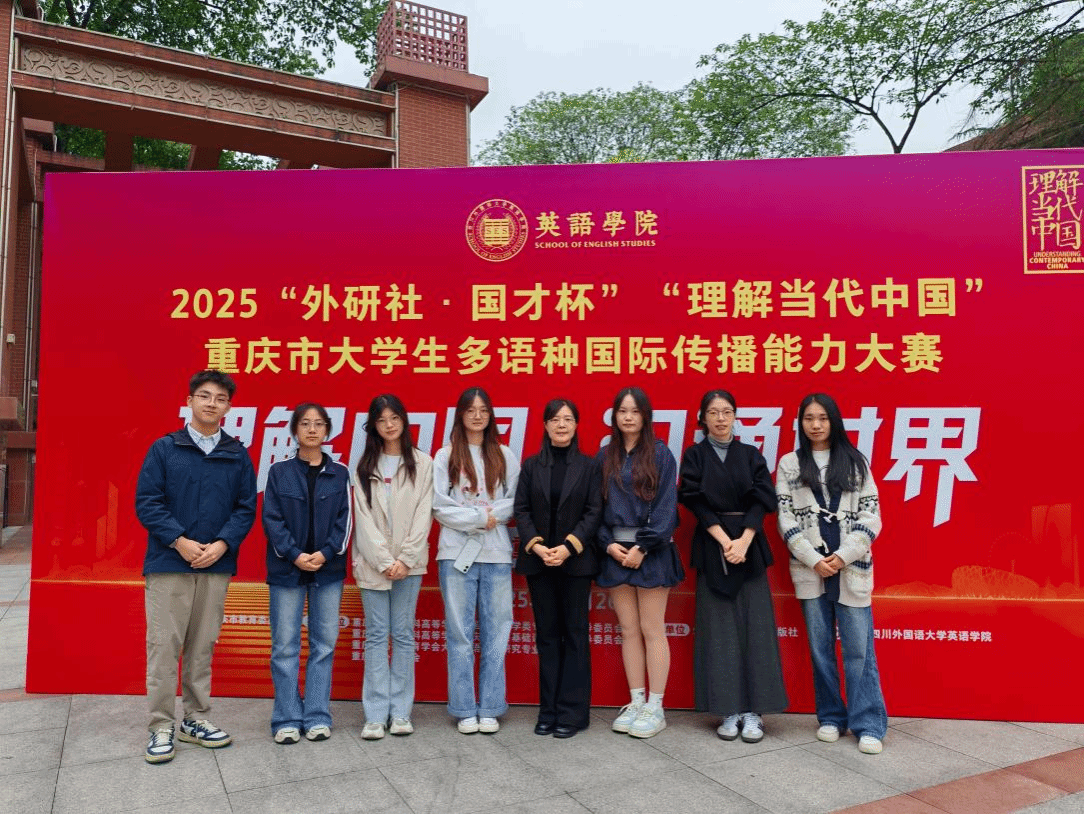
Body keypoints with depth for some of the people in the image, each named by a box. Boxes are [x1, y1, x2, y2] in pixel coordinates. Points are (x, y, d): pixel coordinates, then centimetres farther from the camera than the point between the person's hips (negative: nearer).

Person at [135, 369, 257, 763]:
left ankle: (196, 719, 23)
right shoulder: (163, 449, 1)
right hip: (168, 564, -2)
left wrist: (222, 544, -11)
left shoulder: (238, 455, 6)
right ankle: (161, 727, 11)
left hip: (217, 565, 2)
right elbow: (146, 502, -3)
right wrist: (179, 541, -13)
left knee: (203, 646, 11)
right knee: (164, 645, 1)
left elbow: (246, 508, 5)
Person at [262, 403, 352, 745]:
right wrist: (294, 555, -14)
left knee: (324, 644, 4)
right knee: (285, 646, 2)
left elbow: (344, 520, 3)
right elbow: (271, 519, -1)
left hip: (328, 570, 1)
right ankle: (287, 720, 11)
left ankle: (317, 717, 13)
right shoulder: (279, 472, 4)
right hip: (286, 570, -1)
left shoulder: (340, 474, 6)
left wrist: (325, 553, -12)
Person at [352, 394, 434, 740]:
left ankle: (400, 712, 11)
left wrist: (405, 559, -9)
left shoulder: (422, 463, 4)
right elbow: (364, 517, 0)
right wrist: (384, 561, -9)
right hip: (372, 562, 1)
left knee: (403, 634, 4)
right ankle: (376, 715, 7)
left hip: (409, 563, 0)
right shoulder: (364, 466, 6)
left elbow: (423, 514, -1)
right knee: (376, 636, 3)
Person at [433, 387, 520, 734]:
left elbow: (515, 501, 5)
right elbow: (440, 507, -2)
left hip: (496, 554, 1)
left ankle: (490, 709, 13)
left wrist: (491, 516, -11)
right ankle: (465, 710, 12)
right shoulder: (445, 457, 5)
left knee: (495, 633, 3)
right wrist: (480, 517, -8)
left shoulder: (505, 456, 10)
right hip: (456, 553, -1)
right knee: (459, 634, 3)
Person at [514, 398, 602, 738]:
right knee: (547, 635, 8)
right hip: (538, 561, 2)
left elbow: (594, 511, -4)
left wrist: (568, 546, -15)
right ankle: (548, 711, 16)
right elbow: (521, 510, 2)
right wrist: (536, 545, -12)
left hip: (575, 560, -2)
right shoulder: (531, 466, 8)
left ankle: (572, 712, 10)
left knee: (575, 633, 2)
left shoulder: (589, 466, 2)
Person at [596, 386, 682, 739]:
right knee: (628, 630, 9)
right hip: (615, 550, 4)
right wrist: (609, 544, -5)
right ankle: (636, 703, 18)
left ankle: (655, 707, 10)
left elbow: (666, 505, -7)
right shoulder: (605, 456, 10)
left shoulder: (660, 454, -1)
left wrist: (642, 547, -13)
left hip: (651, 551, -4)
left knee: (652, 629, 0)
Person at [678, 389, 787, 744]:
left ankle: (752, 711, 7)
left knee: (753, 627, 0)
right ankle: (729, 711, 8)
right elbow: (696, 502, -5)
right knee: (719, 628, 0)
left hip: (749, 547, 1)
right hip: (712, 548, -1)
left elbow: (762, 499, 0)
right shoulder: (694, 456, 4)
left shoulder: (751, 455, 9)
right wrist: (724, 540, -14)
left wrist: (743, 541, -13)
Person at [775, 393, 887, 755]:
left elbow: (871, 515, 1)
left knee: (859, 647, -1)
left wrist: (843, 556, -10)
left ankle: (868, 725, 8)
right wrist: (814, 560, -9)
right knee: (820, 646, 8)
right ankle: (830, 718, 21)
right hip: (809, 569, 1)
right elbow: (786, 518, 1)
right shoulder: (789, 463, 6)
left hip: (851, 568, -1)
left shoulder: (855, 461, 6)